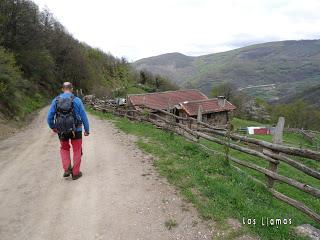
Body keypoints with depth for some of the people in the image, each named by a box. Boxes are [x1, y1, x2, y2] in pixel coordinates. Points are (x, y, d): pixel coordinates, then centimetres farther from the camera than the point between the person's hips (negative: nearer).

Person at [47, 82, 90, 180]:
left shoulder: (56, 100, -2)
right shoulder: (77, 100, -9)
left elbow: (49, 117, 1)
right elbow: (83, 116, -7)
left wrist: (53, 127, 19)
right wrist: (87, 130, 2)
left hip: (62, 131, 2)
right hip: (76, 130, -2)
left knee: (64, 148, 24)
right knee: (77, 150, 13)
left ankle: (67, 169, 13)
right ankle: (75, 173, 19)